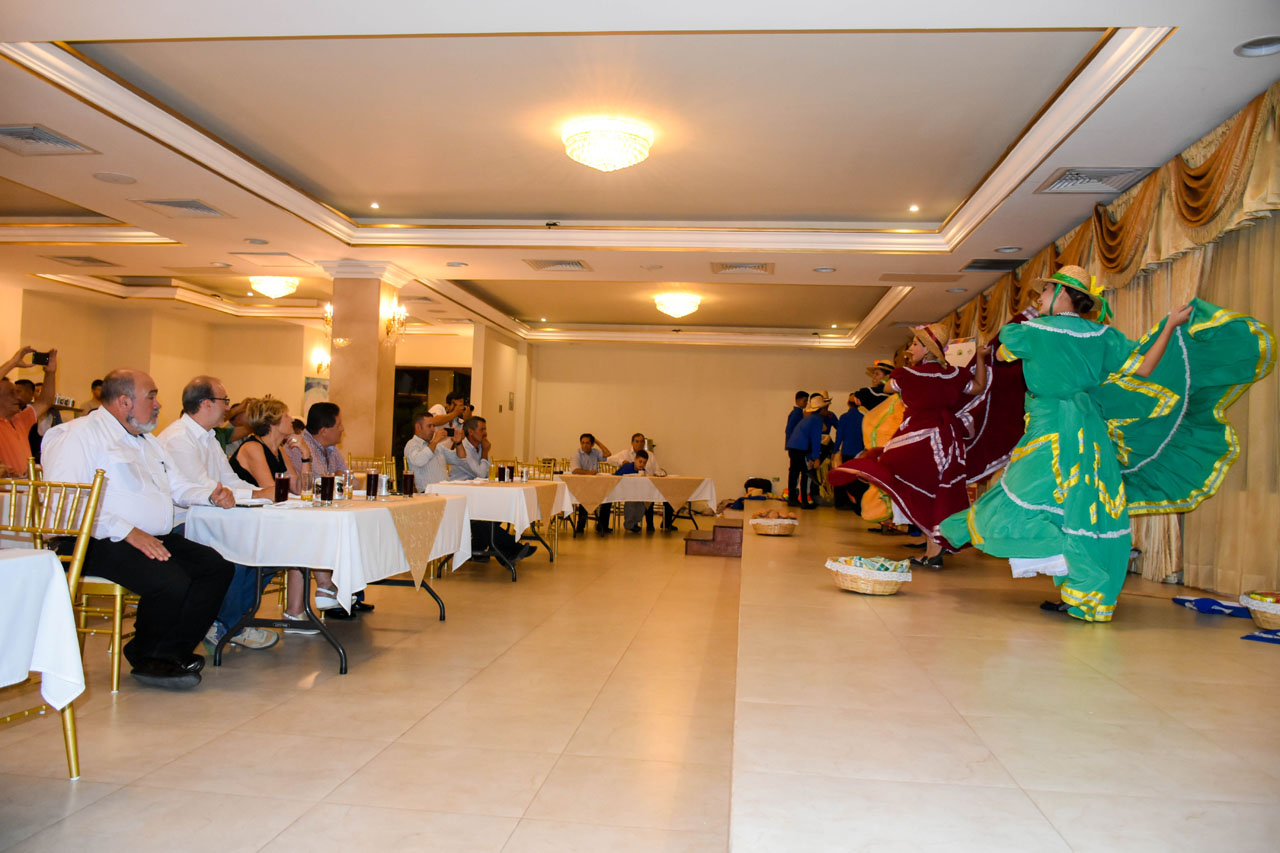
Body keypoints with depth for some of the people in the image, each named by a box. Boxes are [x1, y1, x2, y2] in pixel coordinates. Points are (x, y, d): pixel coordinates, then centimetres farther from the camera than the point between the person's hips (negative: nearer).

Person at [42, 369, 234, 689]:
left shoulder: (146, 440, 25)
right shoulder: (79, 434, -5)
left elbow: (178, 486, 32)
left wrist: (211, 495, 9)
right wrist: (127, 531, -24)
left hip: (155, 539, 9)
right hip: (102, 543, -9)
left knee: (218, 567, -13)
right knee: (171, 580, -31)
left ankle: (170, 652, -7)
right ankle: (145, 657, -3)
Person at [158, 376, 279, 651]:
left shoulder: (208, 438, 19)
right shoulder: (177, 438, -13)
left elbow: (231, 480, 14)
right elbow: (204, 490, -23)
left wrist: (265, 492, -4)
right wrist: (257, 495, -21)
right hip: (180, 526, -9)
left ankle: (230, 619, 1)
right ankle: (226, 627, -9)